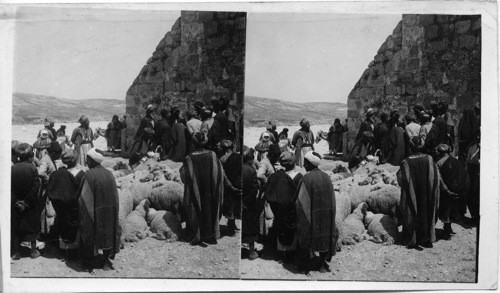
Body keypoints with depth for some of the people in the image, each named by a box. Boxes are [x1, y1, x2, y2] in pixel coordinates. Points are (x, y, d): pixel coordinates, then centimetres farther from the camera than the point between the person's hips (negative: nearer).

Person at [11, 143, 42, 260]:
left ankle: (16, 252, 18)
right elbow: (36, 187, -17)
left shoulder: (12, 169, -6)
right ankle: (33, 250, 20)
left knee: (15, 228, 12)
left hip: (15, 205, 2)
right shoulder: (32, 168, -14)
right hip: (31, 206, -2)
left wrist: (16, 202, -5)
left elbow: (9, 188, -8)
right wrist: (26, 202, -9)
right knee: (32, 226, 13)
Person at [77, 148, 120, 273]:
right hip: (110, 211, 4)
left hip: (93, 212, -4)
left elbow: (83, 197, -12)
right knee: (108, 233, 16)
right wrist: (114, 209, 14)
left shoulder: (89, 175, -15)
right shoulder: (109, 174, -1)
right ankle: (106, 261, 22)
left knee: (91, 234, 9)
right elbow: (115, 195, 4)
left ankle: (90, 263, 15)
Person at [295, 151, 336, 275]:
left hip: (311, 215, -5)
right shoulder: (326, 177, 1)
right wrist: (331, 216, 16)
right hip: (326, 216, 5)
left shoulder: (306, 178, -16)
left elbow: (301, 201, -15)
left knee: (307, 238, 7)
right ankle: (323, 263, 22)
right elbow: (332, 199, 7)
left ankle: (306, 266, 13)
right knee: (324, 236, 16)